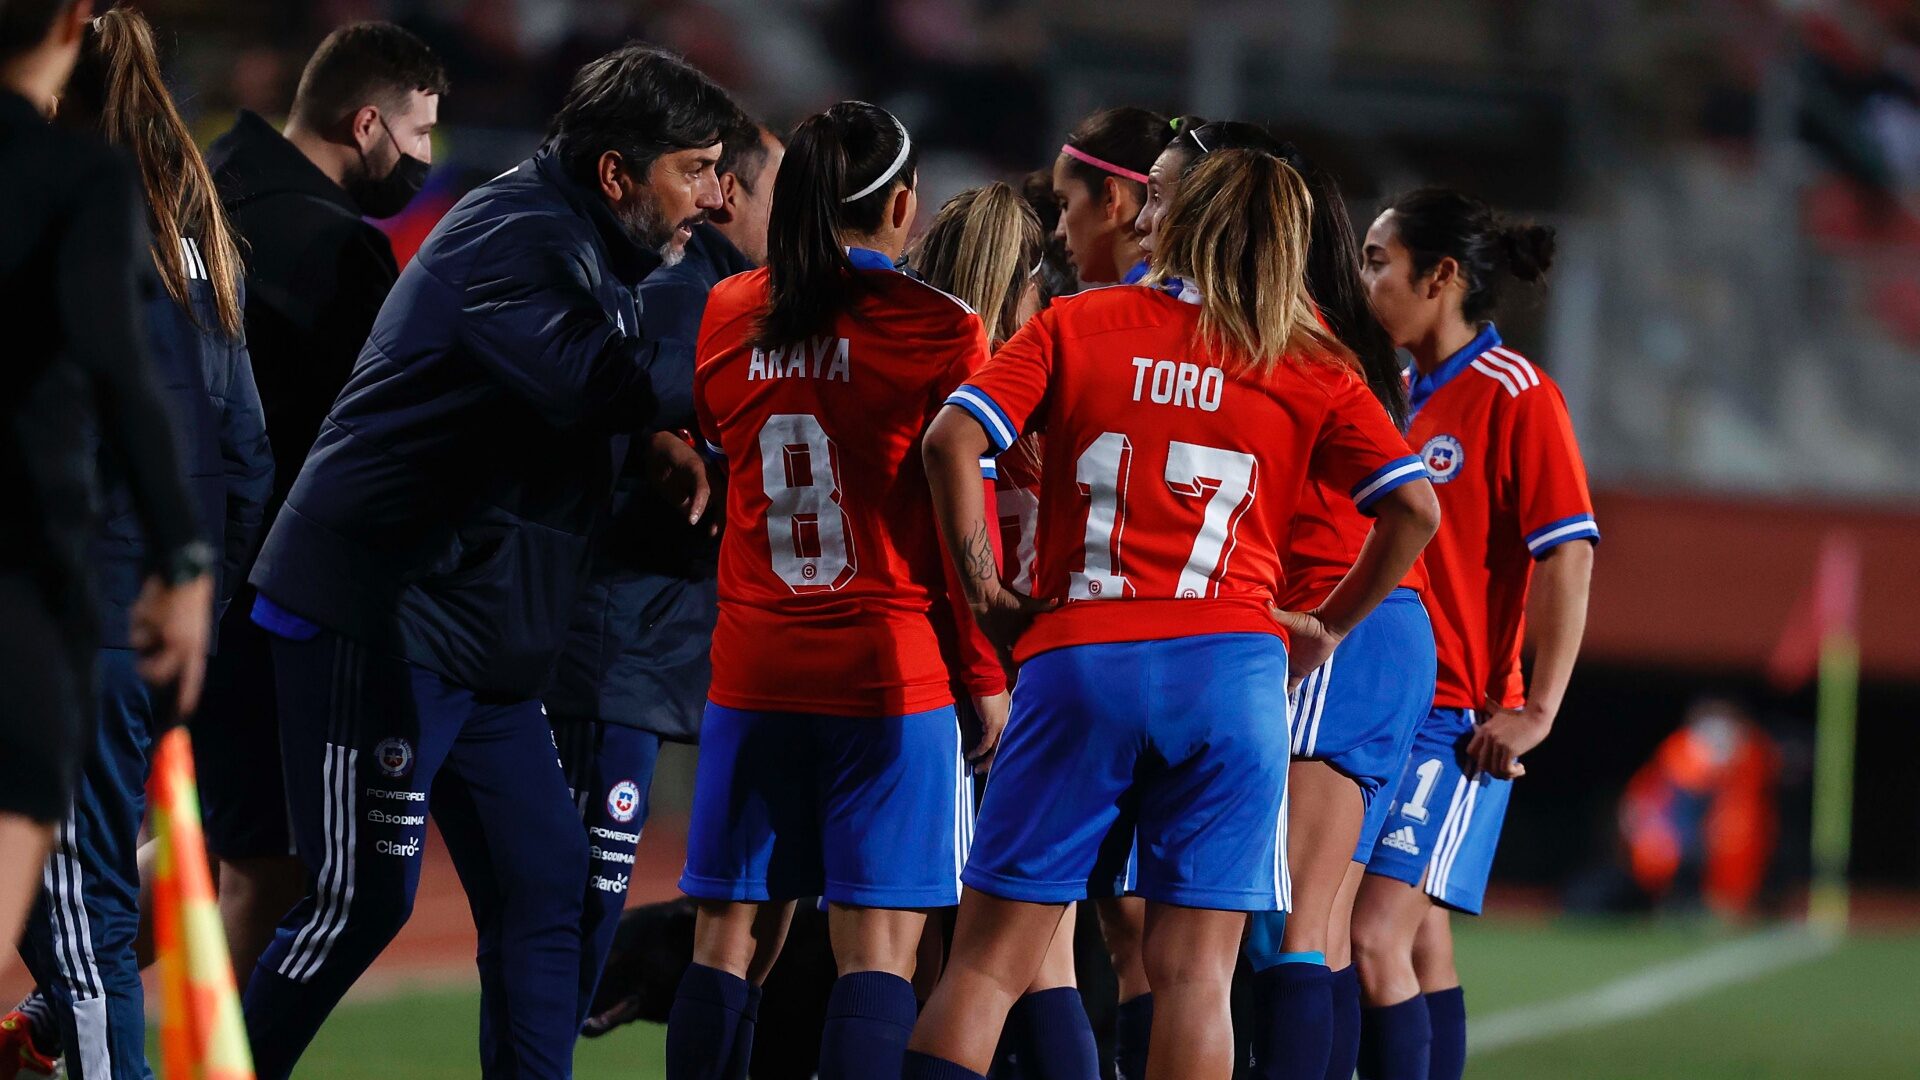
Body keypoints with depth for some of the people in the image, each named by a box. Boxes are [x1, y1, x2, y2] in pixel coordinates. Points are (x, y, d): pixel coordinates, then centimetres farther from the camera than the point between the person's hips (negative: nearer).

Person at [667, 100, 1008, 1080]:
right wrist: (988, 678, 0)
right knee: (876, 947, -4)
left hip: (751, 669, 4)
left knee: (730, 939, 7)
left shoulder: (725, 315, 5)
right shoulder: (940, 329, -8)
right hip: (893, 670, -4)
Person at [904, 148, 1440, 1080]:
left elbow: (951, 440, -4)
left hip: (1075, 655, 0)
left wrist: (980, 586, 5)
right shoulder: (1310, 367, 9)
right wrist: (1326, 628, 13)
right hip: (1229, 662, 0)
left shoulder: (1074, 325, 8)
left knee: (988, 960, 3)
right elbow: (1414, 509, 2)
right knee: (1193, 968, 0)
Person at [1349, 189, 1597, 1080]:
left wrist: (1536, 709, -18)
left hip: (1460, 721, -8)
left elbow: (1568, 557, -14)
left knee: (1377, 938, -16)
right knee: (1419, 946, 9)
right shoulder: (1404, 394, 13)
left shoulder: (1514, 396, -9)